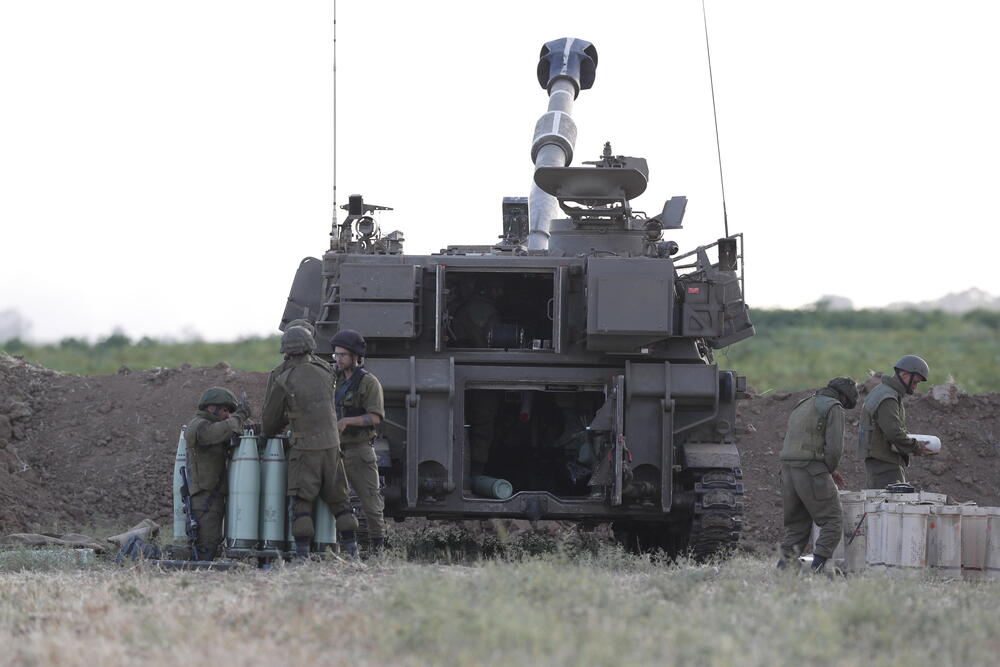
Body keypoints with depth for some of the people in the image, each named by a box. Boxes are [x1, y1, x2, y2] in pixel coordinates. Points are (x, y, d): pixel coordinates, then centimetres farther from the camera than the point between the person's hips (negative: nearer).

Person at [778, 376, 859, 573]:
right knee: (832, 522, -2)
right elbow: (835, 447, -12)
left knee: (796, 526, 12)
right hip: (812, 471, -7)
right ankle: (818, 567, -15)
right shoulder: (834, 408, -1)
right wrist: (830, 469, 7)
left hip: (788, 469, 7)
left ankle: (784, 564, 0)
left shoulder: (802, 406, 25)